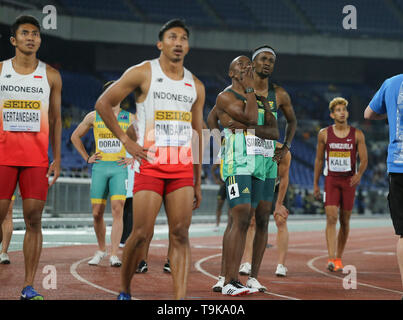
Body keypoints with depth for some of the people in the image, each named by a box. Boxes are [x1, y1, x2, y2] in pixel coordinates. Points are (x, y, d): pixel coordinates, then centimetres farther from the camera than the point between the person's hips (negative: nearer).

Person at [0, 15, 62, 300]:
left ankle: (29, 286, 1)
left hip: (37, 157, 1)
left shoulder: (51, 75, 8)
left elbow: (56, 120, 10)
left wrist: (57, 159, 3)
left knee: (34, 219, -3)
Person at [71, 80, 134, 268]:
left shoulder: (129, 118, 5)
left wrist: (133, 158, 4)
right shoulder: (93, 117, 7)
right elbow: (75, 136, 19)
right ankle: (101, 250, 23)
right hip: (99, 167, 2)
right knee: (97, 213, 3)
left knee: (117, 210, -15)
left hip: (119, 168, -2)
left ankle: (114, 255, -17)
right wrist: (86, 158, 11)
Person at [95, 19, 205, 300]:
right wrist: (126, 141, -3)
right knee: (142, 233, -7)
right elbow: (103, 104, 4)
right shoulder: (143, 73, 2)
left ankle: (180, 299, -8)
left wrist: (198, 182, 14)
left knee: (180, 234, -5)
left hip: (183, 168, 4)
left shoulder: (196, 86, 15)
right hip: (150, 163, -4)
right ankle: (124, 291, 13)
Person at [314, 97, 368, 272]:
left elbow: (364, 159, -2)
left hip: (349, 180, 1)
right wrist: (315, 184, 8)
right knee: (331, 218, -14)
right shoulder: (324, 134, 1)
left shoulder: (357, 135, -1)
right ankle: (331, 259, -21)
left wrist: (359, 174, -23)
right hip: (331, 180, -1)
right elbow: (319, 159, 8)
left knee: (344, 220, 7)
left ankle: (339, 258, 21)